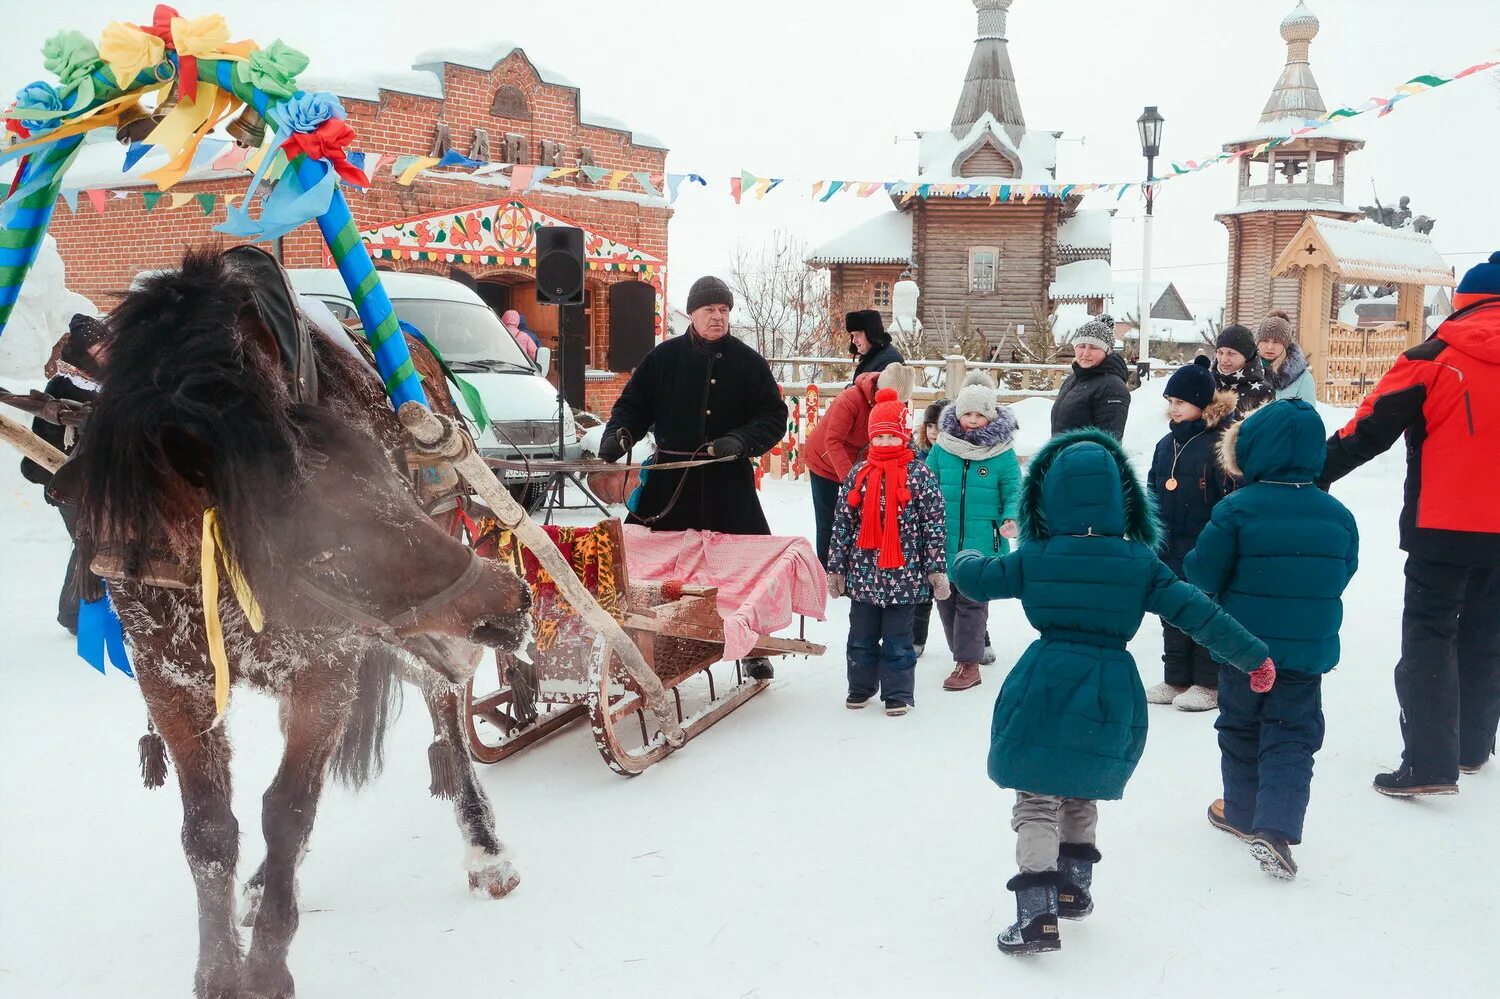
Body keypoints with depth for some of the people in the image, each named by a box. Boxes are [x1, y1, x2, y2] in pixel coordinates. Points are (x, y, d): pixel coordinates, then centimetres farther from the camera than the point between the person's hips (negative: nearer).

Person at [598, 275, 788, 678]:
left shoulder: (748, 362, 5)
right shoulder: (664, 357, 6)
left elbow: (775, 417, 4)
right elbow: (633, 405, 11)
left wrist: (740, 441, -13)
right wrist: (618, 434, -9)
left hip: (729, 482, 0)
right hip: (670, 481, 0)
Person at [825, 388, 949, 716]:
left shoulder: (919, 475, -5)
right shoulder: (858, 474, 3)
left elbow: (934, 525, -5)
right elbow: (842, 523, 6)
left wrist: (937, 569, -8)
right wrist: (836, 568, 5)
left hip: (904, 576, -3)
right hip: (863, 574, 3)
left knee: (898, 640, 6)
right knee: (861, 637, 15)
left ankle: (898, 694, 20)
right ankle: (860, 687, 31)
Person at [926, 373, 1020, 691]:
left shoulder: (1003, 453, -5)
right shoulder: (941, 448, 2)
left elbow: (1014, 493, 1)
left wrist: (1011, 519, -17)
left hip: (982, 544, -4)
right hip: (945, 543, 4)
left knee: (971, 602, -2)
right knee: (946, 599, 12)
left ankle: (968, 664, 7)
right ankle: (975, 646, 29)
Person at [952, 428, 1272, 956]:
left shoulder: (1033, 558, -5)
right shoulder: (1140, 563, -4)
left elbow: (975, 579, 6)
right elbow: (1199, 614, -3)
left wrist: (964, 558, 30)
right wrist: (1254, 656, 6)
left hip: (1044, 691, -2)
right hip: (1111, 698, 2)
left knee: (1037, 803, 3)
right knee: (1081, 796, 23)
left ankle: (1037, 915, -5)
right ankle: (1074, 888, 35)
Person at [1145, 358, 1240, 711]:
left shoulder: (1220, 443, -13)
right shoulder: (1166, 445, 10)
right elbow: (1153, 496, 17)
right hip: (1170, 552, 7)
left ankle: (1209, 684, 15)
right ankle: (1175, 680, 25)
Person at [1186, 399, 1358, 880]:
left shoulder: (1236, 510, -15)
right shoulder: (1337, 515, -2)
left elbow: (1205, 575, -12)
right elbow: (1343, 574, 11)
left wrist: (1189, 561, 10)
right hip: (1310, 651, 2)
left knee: (1241, 727, 17)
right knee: (1291, 737, 5)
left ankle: (1242, 812, 31)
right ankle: (1276, 826, -9)